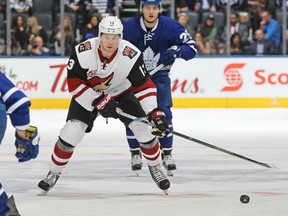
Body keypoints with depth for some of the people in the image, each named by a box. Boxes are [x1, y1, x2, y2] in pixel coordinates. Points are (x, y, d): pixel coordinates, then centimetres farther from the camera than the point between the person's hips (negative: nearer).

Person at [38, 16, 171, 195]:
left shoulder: (131, 55, -29)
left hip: (121, 94, 1)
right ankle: (53, 174, 6)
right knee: (70, 134, -15)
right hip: (87, 95, -1)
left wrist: (155, 113, -33)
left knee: (145, 129, -12)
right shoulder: (83, 52, -30)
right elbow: (74, 84, -23)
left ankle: (155, 168, 13)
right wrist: (99, 102, -31)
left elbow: (145, 85, -22)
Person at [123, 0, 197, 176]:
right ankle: (136, 155, 8)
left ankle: (167, 154, -1)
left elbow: (192, 47, -15)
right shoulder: (129, 27, -19)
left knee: (163, 113, -13)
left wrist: (176, 51, -36)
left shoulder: (170, 26, -17)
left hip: (159, 75, 0)